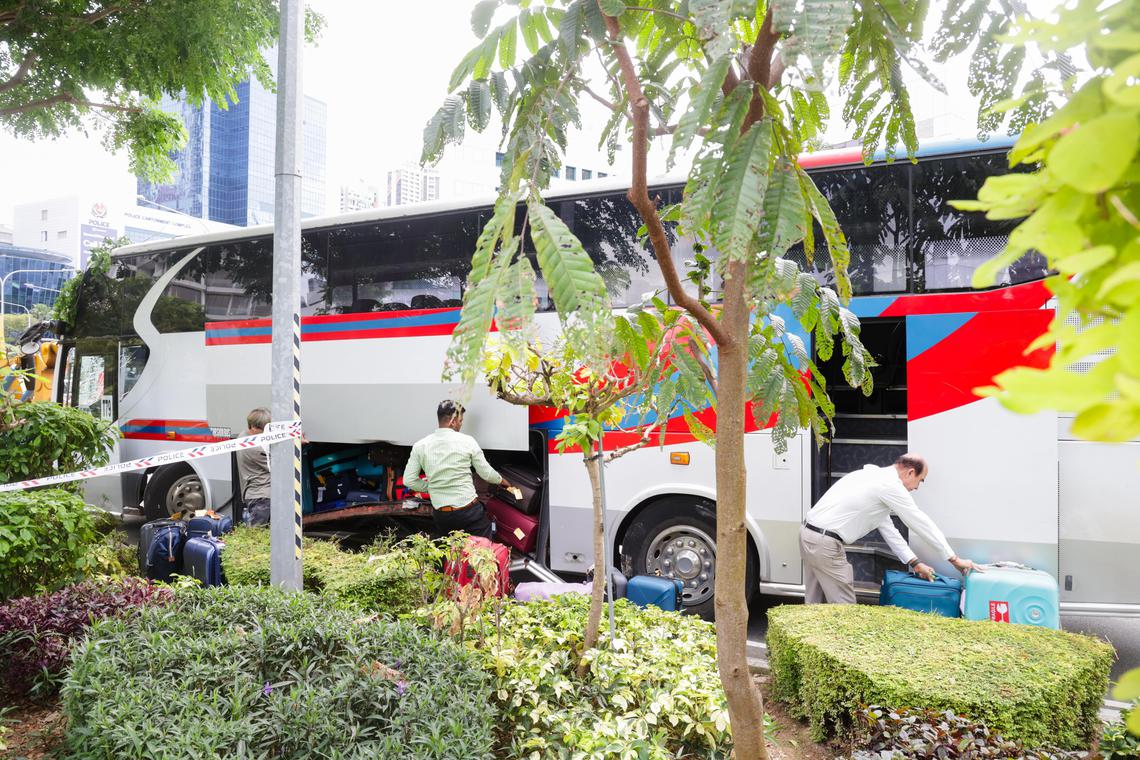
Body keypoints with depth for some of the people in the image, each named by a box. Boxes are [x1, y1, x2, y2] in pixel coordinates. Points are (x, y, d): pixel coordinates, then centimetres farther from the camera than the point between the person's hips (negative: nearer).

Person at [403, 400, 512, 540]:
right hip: (469, 511, -3)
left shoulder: (420, 446, -1)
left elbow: (408, 481, 0)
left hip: (440, 514, 3)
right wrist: (501, 480, 22)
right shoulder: (467, 441, -6)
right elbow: (486, 474, 2)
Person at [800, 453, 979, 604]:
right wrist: (955, 559, 4)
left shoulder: (874, 476, 19)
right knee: (845, 608, 0)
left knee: (814, 603, 16)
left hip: (808, 531, 10)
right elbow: (922, 523, -5)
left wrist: (914, 562, 20)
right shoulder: (890, 485, -11)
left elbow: (887, 527, 21)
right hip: (825, 543, -10)